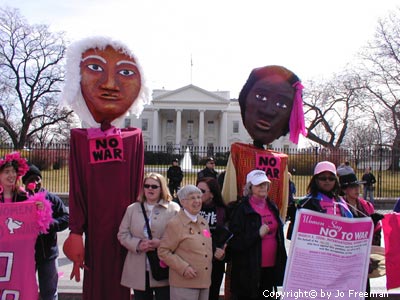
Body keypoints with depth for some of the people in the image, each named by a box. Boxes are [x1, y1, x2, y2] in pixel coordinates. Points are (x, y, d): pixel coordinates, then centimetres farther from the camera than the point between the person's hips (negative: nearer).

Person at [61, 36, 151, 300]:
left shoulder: (135, 138, 0)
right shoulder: (80, 138, -2)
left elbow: (137, 186, 3)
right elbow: (77, 189, -2)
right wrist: (76, 232, -4)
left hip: (124, 225, 1)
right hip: (94, 224, 0)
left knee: (120, 277, 9)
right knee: (96, 277, 8)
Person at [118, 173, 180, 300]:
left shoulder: (173, 208, -1)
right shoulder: (132, 209, 10)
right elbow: (122, 234, 7)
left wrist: (161, 243, -19)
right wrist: (137, 244, -11)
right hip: (139, 270, 3)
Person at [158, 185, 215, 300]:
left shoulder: (203, 222, 14)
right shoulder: (175, 224, -9)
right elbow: (163, 251, -11)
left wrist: (217, 252, 5)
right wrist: (183, 268, -18)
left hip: (204, 282, 7)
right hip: (184, 284, -7)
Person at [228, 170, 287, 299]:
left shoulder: (272, 206, 11)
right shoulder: (242, 209, -8)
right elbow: (234, 241, -13)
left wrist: (281, 262, 12)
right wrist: (258, 234, -22)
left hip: (271, 266, 6)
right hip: (249, 268, -6)